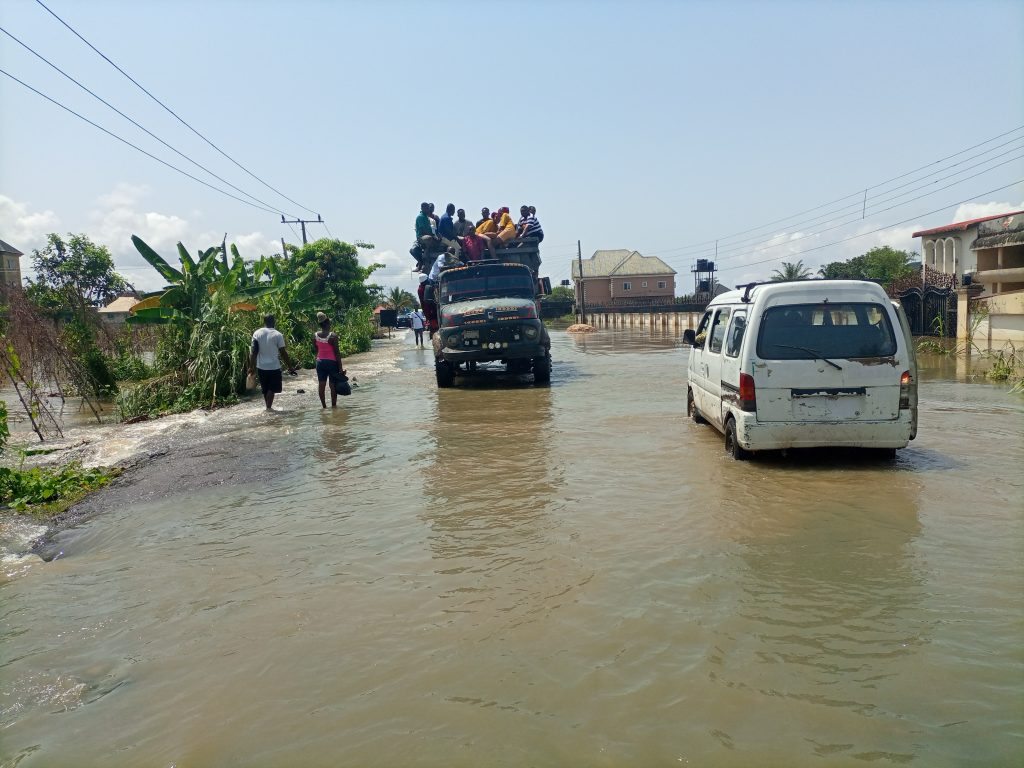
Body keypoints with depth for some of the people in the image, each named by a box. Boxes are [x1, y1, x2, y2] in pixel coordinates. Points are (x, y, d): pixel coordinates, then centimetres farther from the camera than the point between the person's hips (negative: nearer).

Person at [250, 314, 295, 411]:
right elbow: (283, 352, -8)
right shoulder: (278, 335, -8)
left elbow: (253, 352, -4)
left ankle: (268, 407, 27)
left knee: (265, 388, 17)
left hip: (261, 367, 3)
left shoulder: (257, 333, -1)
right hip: (274, 366, -3)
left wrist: (252, 366, 1)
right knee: (272, 389, 4)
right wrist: (290, 366, -1)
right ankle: (269, 407, -4)